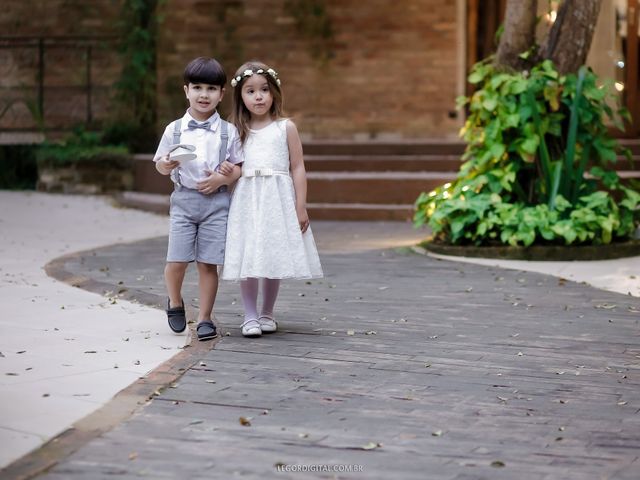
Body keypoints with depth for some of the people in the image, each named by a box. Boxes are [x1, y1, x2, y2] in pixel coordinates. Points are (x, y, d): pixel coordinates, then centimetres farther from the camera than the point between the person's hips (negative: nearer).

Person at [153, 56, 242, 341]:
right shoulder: (174, 130, 4)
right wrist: (167, 164, -12)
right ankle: (175, 302, 25)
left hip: (216, 201, 0)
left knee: (208, 263, -1)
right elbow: (160, 166, 10)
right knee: (177, 260, -4)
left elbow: (239, 168, 6)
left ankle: (204, 319, 10)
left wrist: (223, 178, -13)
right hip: (183, 200, 1)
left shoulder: (229, 132, 3)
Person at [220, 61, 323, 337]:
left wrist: (301, 207, -2)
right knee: (248, 260, -2)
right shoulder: (238, 131, 7)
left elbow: (297, 168, 2)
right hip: (246, 200, 1)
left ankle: (267, 314, 18)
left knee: (274, 258, 4)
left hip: (277, 200, -1)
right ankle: (250, 316, 7)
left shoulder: (286, 128, 3)